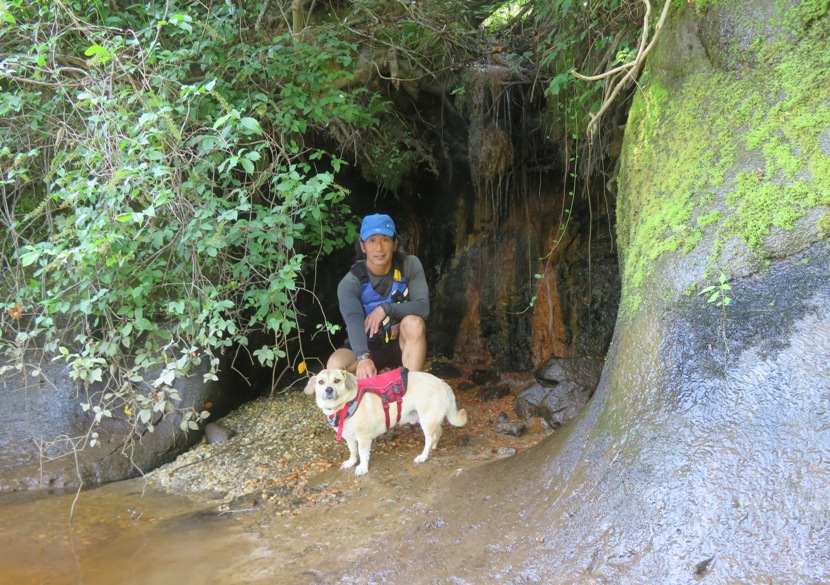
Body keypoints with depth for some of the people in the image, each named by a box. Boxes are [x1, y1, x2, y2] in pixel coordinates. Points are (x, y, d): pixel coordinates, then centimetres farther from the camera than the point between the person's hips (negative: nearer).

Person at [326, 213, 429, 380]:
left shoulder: (409, 265, -12)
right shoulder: (350, 283, -18)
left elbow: (423, 307, -22)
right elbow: (353, 322, -36)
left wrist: (386, 308, -35)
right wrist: (363, 358, -54)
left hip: (401, 343, 1)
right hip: (368, 346, -1)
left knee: (414, 323, -32)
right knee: (335, 364, -30)